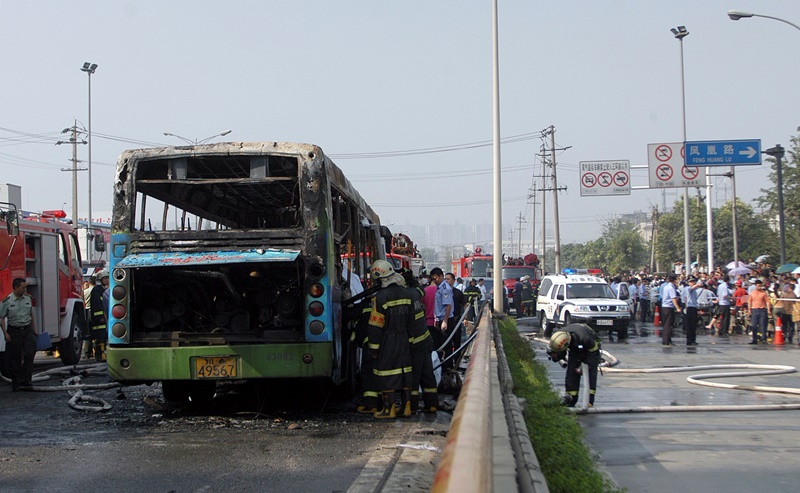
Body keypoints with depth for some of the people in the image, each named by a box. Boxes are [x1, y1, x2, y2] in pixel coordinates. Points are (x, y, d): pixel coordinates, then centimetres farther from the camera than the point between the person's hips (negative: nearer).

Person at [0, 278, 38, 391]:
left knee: (30, 353, -12)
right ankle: (15, 383, 13)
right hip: (13, 331, -3)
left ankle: (26, 381, -9)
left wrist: (34, 330, 17)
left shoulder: (28, 298, 7)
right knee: (14, 358, 3)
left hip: (27, 330, 3)